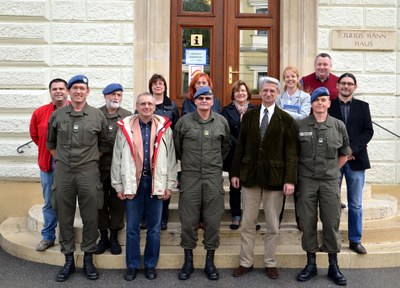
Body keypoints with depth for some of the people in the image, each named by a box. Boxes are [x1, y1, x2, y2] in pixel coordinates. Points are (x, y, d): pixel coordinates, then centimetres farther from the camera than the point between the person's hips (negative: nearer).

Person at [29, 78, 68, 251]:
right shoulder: (39, 113, 1)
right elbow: (34, 135, 17)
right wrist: (48, 150, 14)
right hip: (48, 165, 2)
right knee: (49, 203, 12)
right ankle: (48, 237, 25)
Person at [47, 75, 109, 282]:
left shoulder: (97, 115, 1)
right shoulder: (57, 115, 4)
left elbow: (103, 144, 12)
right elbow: (50, 143, 16)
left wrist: (92, 160, 8)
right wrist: (60, 160, 11)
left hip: (88, 172, -1)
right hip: (62, 172, 1)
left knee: (90, 217, 4)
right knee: (64, 217, 8)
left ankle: (88, 259, 19)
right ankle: (68, 260, 21)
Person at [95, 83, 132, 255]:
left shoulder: (128, 117, 4)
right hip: (100, 167, 0)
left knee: (118, 203, 7)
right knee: (101, 203, 9)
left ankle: (114, 237, 21)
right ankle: (103, 237, 23)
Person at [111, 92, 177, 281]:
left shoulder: (164, 128, 2)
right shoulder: (125, 127, 1)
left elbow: (171, 158, 4)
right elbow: (117, 158, 4)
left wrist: (169, 185, 2)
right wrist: (118, 185, 3)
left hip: (156, 182, 0)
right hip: (132, 182, 0)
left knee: (154, 227, 9)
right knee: (132, 227, 8)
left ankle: (151, 265, 24)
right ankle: (132, 266, 22)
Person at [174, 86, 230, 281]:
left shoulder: (221, 122, 5)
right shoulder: (184, 121, 0)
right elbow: (176, 146, 13)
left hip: (214, 177, 1)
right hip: (190, 177, -1)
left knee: (213, 220, 5)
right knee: (188, 220, 3)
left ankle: (210, 261, 19)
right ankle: (188, 261, 18)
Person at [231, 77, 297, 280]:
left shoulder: (286, 119, -1)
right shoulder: (248, 116, 6)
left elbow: (291, 152, -4)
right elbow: (240, 146, 8)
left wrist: (290, 179, -11)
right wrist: (235, 172, 4)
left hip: (275, 177, -2)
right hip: (250, 175, 2)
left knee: (273, 225, 8)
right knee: (247, 223, 8)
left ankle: (270, 264, 22)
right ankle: (246, 262, 21)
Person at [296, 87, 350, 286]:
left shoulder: (338, 126, 2)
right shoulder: (300, 125, 0)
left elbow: (344, 155, 13)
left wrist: (332, 171, 9)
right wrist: (303, 169, 7)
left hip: (330, 181, 0)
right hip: (306, 180, 0)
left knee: (331, 222, 4)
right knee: (307, 221, 6)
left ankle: (333, 265, 18)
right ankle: (311, 263, 20)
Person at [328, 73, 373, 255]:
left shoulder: (363, 106, 9)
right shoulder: (328, 106, 3)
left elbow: (368, 131, 2)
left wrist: (352, 149, -11)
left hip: (356, 160, 1)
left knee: (356, 204, 6)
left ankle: (355, 240, 17)